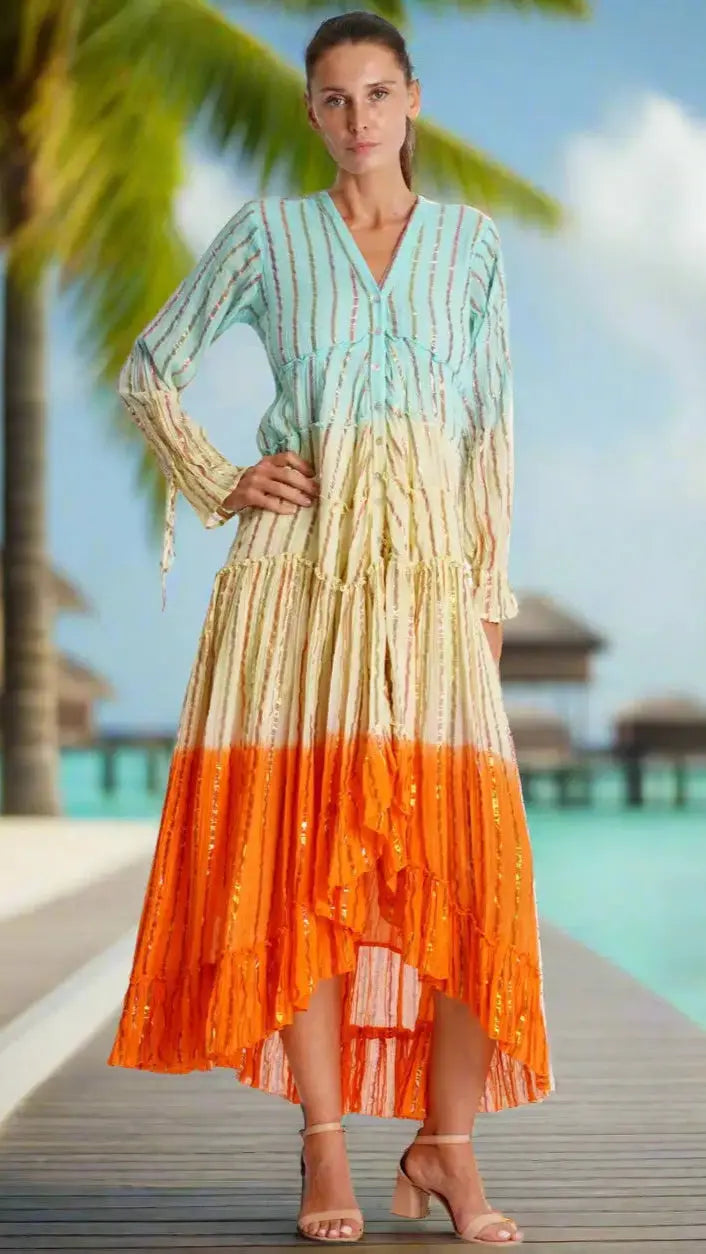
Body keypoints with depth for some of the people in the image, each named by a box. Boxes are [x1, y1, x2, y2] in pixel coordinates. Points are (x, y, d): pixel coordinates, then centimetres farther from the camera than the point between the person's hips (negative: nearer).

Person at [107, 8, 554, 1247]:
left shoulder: (472, 241, 12)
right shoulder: (267, 234, 8)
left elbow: (492, 426, 11)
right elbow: (149, 373, 13)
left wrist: (492, 586, 4)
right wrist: (220, 484, 1)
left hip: (428, 570, 1)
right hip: (298, 565, -1)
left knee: (461, 854, -8)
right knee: (300, 848, -4)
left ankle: (447, 1145, 2)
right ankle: (326, 1153, 3)